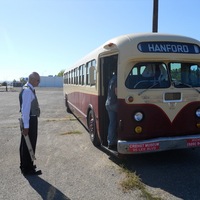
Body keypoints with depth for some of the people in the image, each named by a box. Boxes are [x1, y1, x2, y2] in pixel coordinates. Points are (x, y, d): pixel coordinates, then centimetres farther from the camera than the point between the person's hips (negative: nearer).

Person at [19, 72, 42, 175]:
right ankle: (27, 169, 15)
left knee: (26, 144, 19)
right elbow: (25, 109, -23)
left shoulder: (29, 89, 10)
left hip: (31, 120, 10)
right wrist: (26, 126, -23)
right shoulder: (27, 91, -20)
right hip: (29, 121, -10)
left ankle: (25, 165, 35)